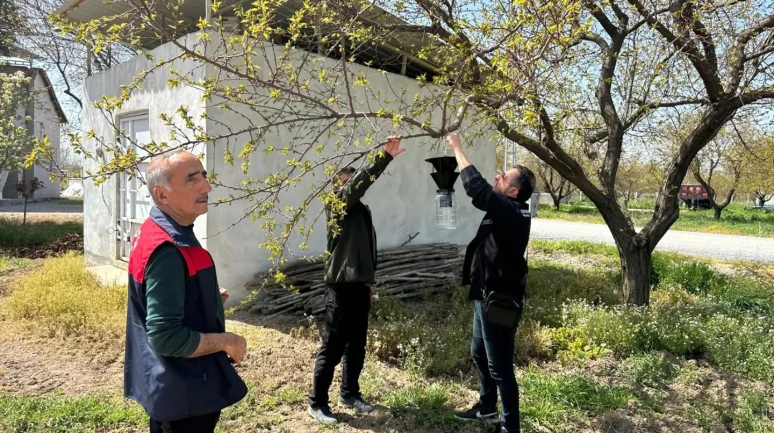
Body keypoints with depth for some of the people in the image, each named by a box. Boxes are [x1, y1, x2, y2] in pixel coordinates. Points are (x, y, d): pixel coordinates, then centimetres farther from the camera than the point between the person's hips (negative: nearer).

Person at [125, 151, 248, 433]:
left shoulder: (154, 231, 4)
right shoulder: (167, 250, -28)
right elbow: (166, 337, -31)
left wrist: (208, 300, 7)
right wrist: (228, 342, -20)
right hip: (184, 392, -10)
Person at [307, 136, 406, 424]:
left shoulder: (361, 210, 17)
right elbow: (360, 182, -26)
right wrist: (385, 156, -31)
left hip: (359, 285, 8)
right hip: (341, 286, -8)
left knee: (356, 346, 15)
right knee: (332, 348, -2)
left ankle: (349, 394, 30)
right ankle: (317, 403, 11)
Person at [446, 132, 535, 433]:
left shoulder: (511, 212, -23)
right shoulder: (506, 210, 6)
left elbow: (476, 187, -30)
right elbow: (482, 191, 15)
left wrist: (457, 149, -19)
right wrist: (456, 152, 7)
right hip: (488, 296, 11)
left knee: (500, 367, 1)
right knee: (480, 355, 24)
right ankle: (487, 408, 43)